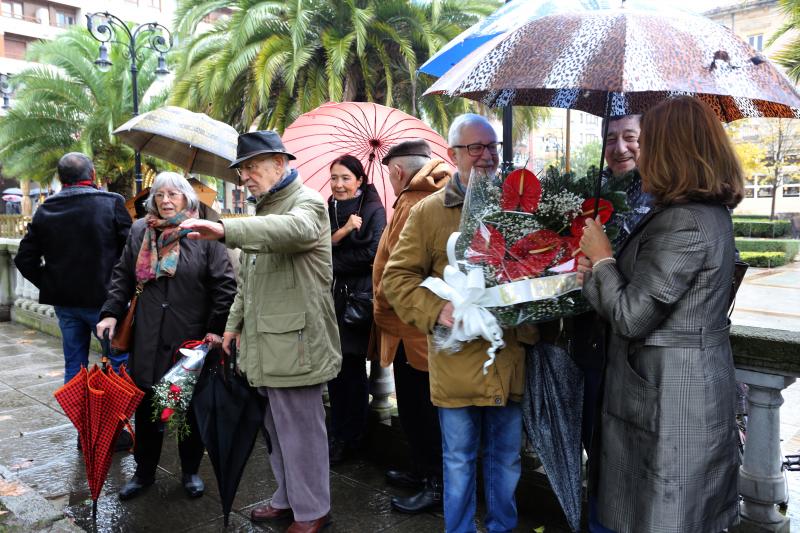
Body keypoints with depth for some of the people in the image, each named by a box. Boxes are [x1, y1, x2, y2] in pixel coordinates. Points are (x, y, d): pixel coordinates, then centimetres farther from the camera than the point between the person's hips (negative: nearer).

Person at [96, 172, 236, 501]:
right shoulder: (140, 231, 8)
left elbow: (225, 285, -7)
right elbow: (122, 276, 13)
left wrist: (217, 328, -11)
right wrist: (111, 313, 2)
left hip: (191, 338, -3)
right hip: (148, 338, 3)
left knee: (191, 407, 10)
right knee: (145, 406, 11)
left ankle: (191, 471, 28)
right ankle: (144, 471, 30)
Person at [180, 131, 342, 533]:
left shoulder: (306, 203, -9)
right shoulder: (264, 209, 20)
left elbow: (293, 229, -36)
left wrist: (225, 230, -46)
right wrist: (235, 322, 21)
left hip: (294, 341, -9)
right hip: (265, 342, 9)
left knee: (300, 430, 1)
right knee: (277, 428, 18)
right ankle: (288, 499, 34)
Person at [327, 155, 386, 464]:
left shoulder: (373, 210, -4)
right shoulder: (328, 211, 13)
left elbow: (372, 253, -14)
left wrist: (333, 261, -6)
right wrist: (343, 230, -13)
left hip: (358, 298, -5)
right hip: (331, 298, 5)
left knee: (352, 367, 1)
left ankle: (350, 437, 16)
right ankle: (339, 434, 23)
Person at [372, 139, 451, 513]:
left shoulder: (414, 203, -18)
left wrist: (382, 306, -9)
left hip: (413, 325, -10)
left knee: (419, 407, 3)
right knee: (415, 405, 20)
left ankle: (438, 484, 16)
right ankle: (423, 471, 33)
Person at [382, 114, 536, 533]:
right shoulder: (428, 211, -1)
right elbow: (397, 276, -3)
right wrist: (436, 310, -19)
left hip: (510, 355, 3)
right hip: (457, 357, -2)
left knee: (507, 455, 17)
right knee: (459, 458, 12)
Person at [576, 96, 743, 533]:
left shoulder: (683, 224, -24)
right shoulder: (710, 212, 8)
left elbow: (630, 317, -22)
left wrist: (601, 258, -10)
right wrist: (598, 275, 2)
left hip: (671, 397, -10)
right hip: (697, 386, 10)